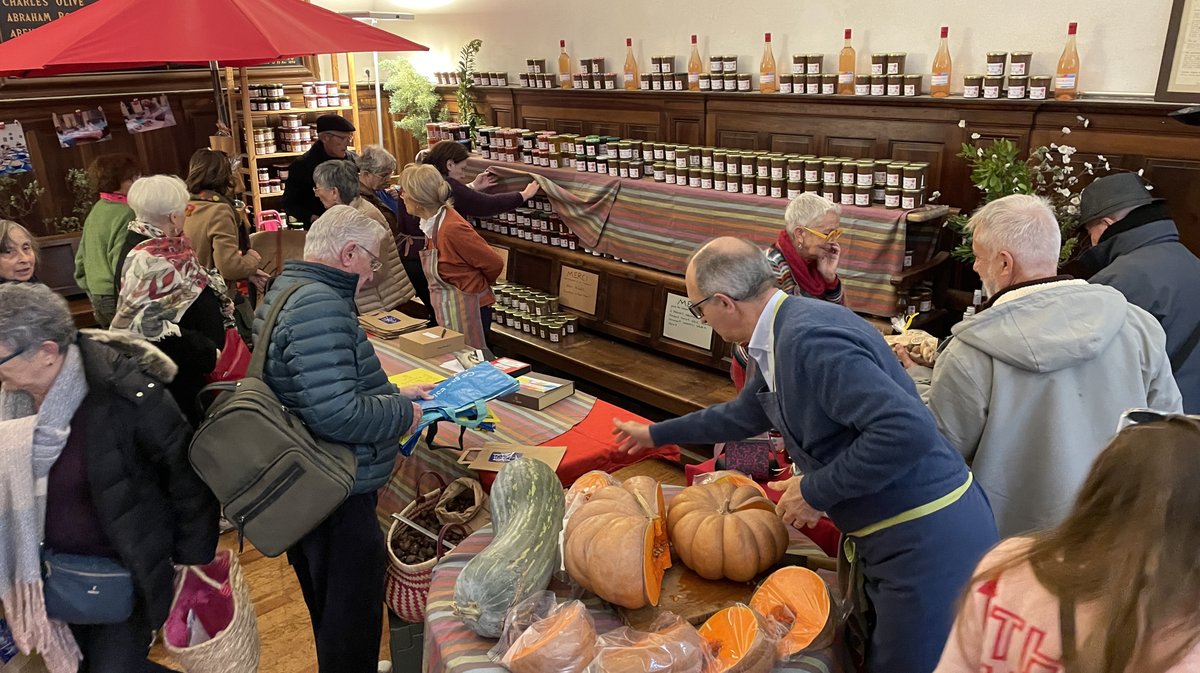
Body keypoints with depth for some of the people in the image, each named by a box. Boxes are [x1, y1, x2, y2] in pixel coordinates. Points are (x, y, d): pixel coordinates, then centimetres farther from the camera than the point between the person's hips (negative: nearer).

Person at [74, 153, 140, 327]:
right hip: (118, 299, -9)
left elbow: (81, 260, 18)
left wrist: (95, 297, 23)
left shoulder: (96, 211, 12)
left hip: (98, 300, 9)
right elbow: (122, 264, -21)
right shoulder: (125, 214, -16)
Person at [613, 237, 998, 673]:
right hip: (893, 538, 10)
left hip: (929, 541, -9)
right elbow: (746, 414, 24)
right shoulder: (780, 336, 5)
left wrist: (816, 491, -21)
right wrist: (656, 434, 34)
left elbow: (907, 430, -33)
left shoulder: (809, 338, -26)